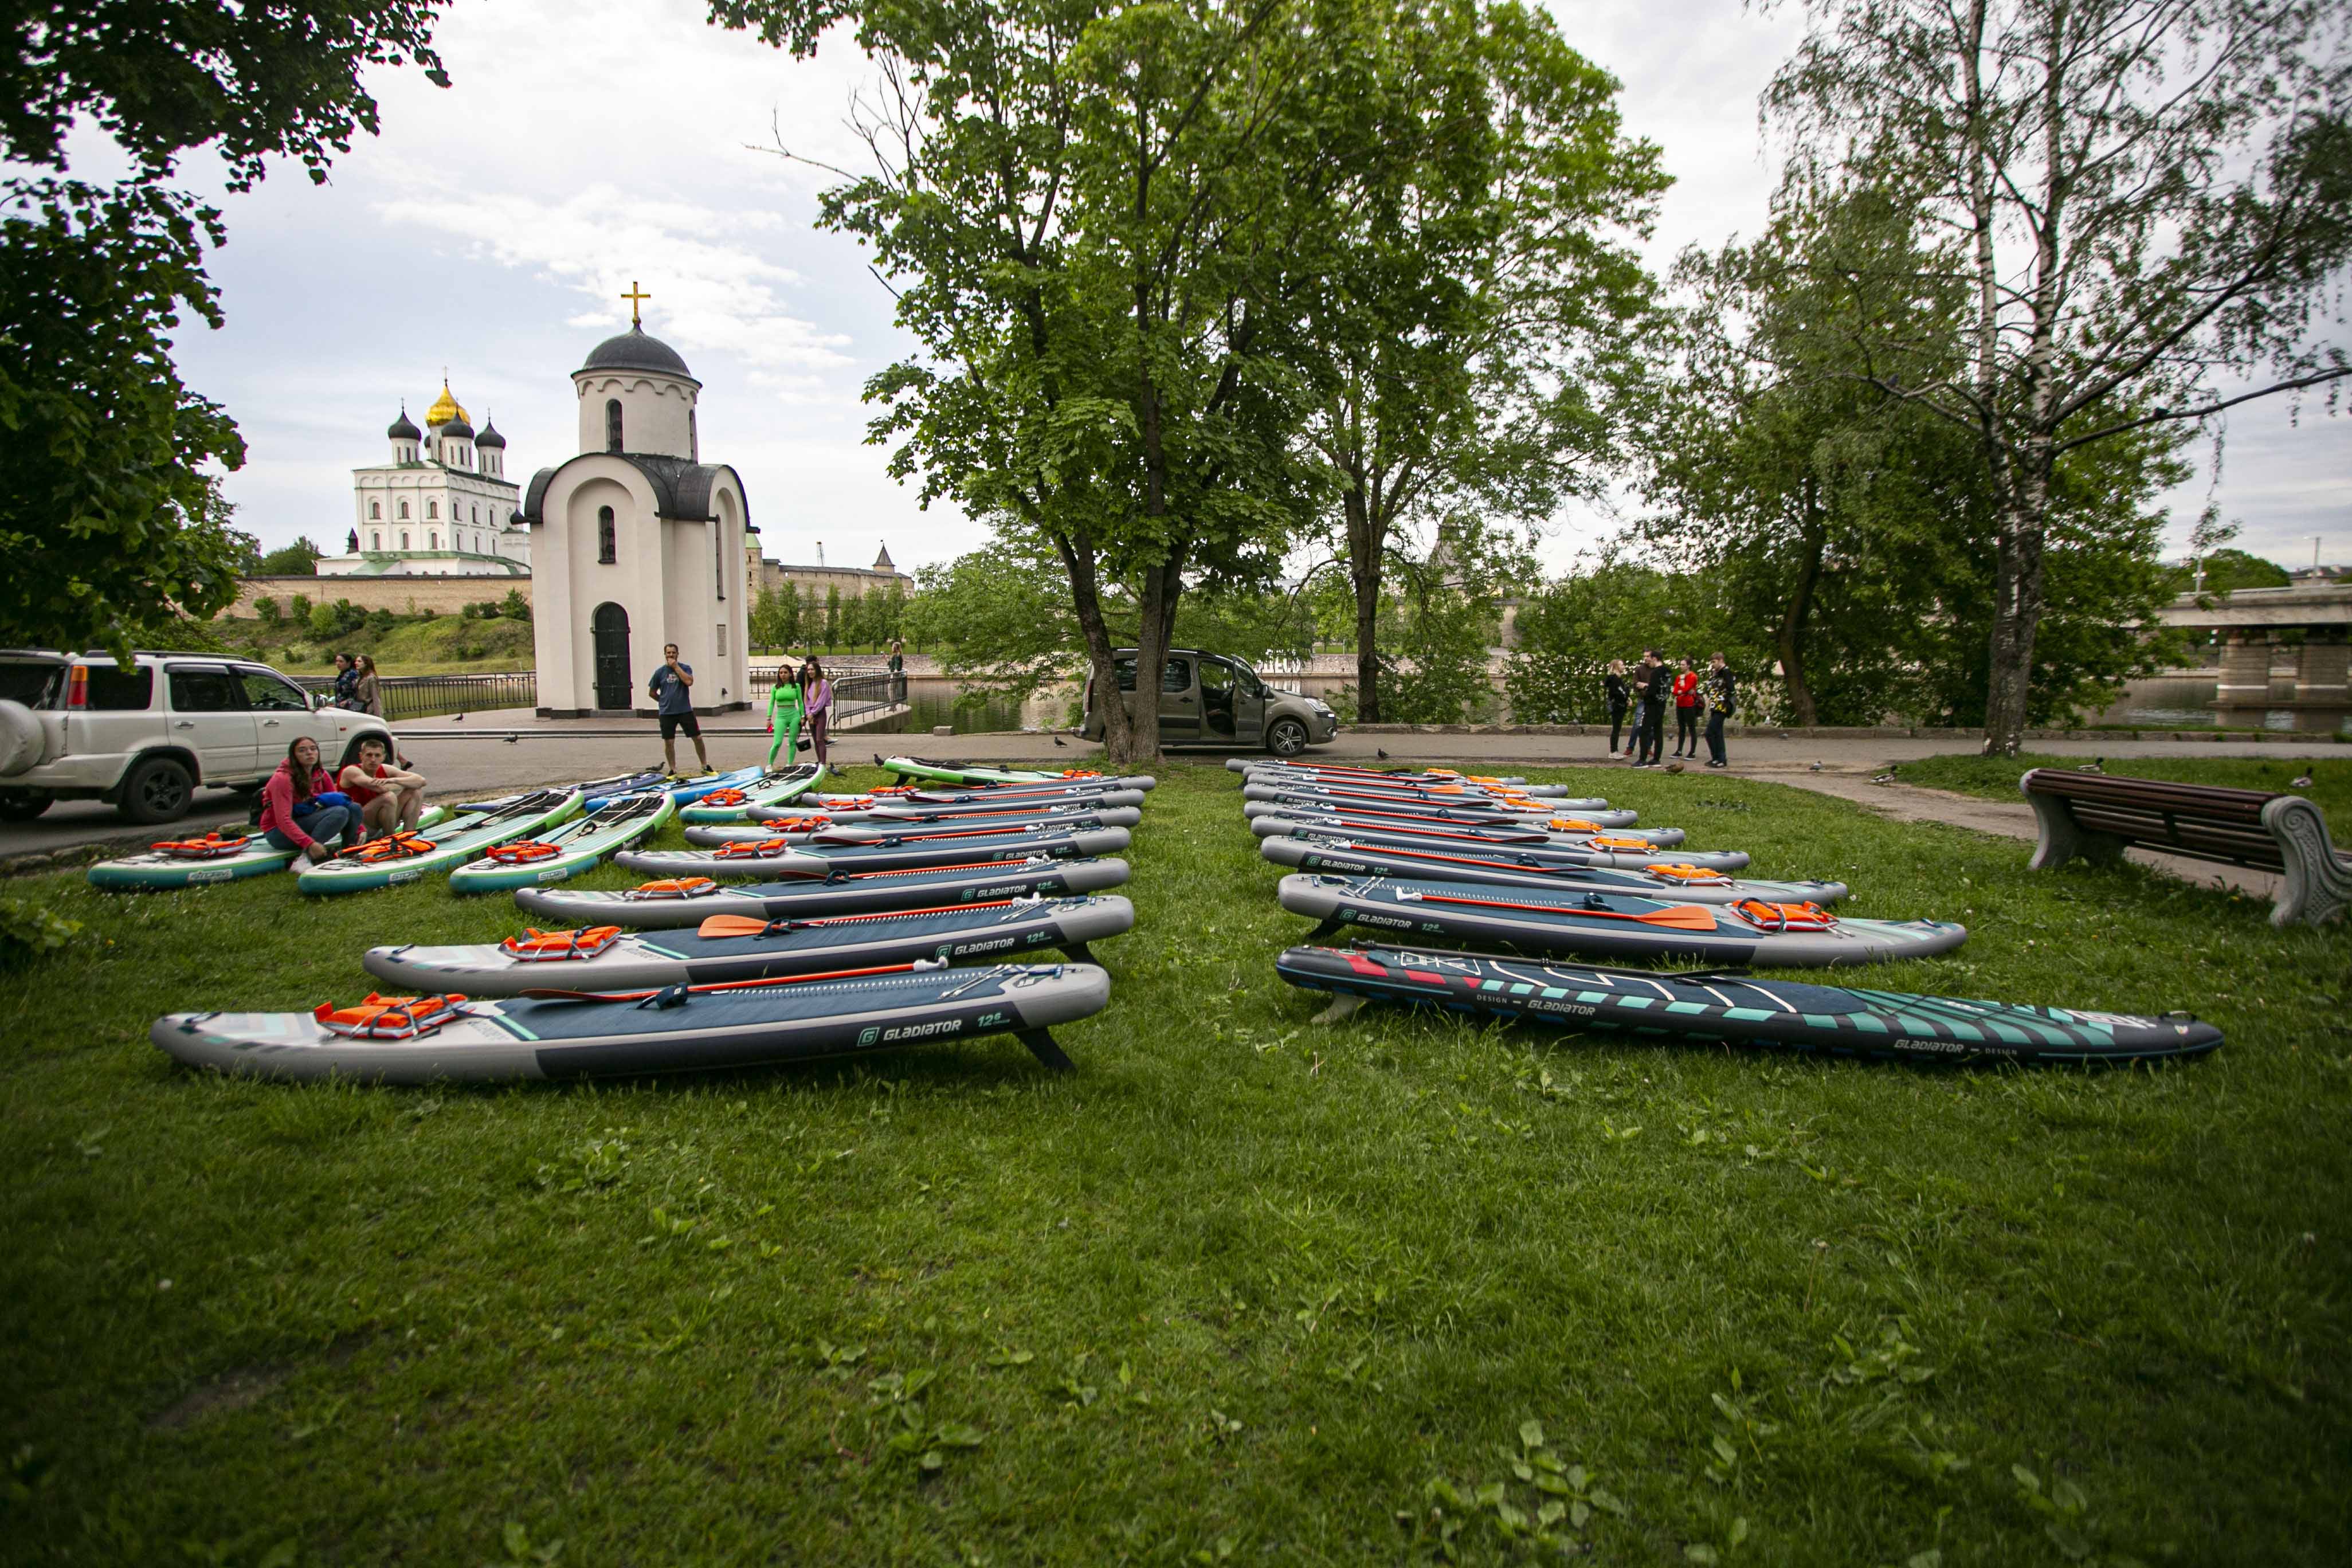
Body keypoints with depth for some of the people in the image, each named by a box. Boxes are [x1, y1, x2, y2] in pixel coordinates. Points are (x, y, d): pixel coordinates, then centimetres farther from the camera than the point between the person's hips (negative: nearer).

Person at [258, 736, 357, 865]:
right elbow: (283, 820, -27)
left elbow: (339, 801, 3)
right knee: (339, 812, -29)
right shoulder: (283, 779, -19)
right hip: (279, 833, -7)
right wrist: (310, 844, -39)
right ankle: (306, 857, -34)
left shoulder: (321, 775, 3)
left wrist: (359, 829, -13)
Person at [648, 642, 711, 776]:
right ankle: (672, 770, 15)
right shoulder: (660, 672, 2)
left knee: (698, 738, 0)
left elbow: (689, 681, -20)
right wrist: (665, 701, 11)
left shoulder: (685, 668, 1)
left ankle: (705, 767, 12)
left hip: (685, 711, 0)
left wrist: (676, 667, -15)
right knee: (669, 742, 3)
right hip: (667, 713, 1)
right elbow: (652, 693, 11)